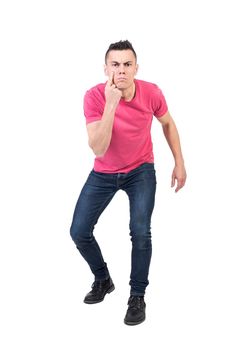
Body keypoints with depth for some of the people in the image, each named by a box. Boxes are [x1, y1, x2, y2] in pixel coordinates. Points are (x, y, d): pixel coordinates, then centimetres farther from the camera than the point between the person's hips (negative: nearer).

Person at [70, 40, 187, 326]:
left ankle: (137, 296, 9)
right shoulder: (94, 97, -24)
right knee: (79, 232, -1)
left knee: (140, 232, -15)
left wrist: (179, 163, 5)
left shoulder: (151, 93, -19)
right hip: (104, 173, 1)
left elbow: (167, 123, 4)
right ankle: (103, 279, 28)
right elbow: (99, 150, -33)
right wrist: (111, 104, -40)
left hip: (140, 171, 0)